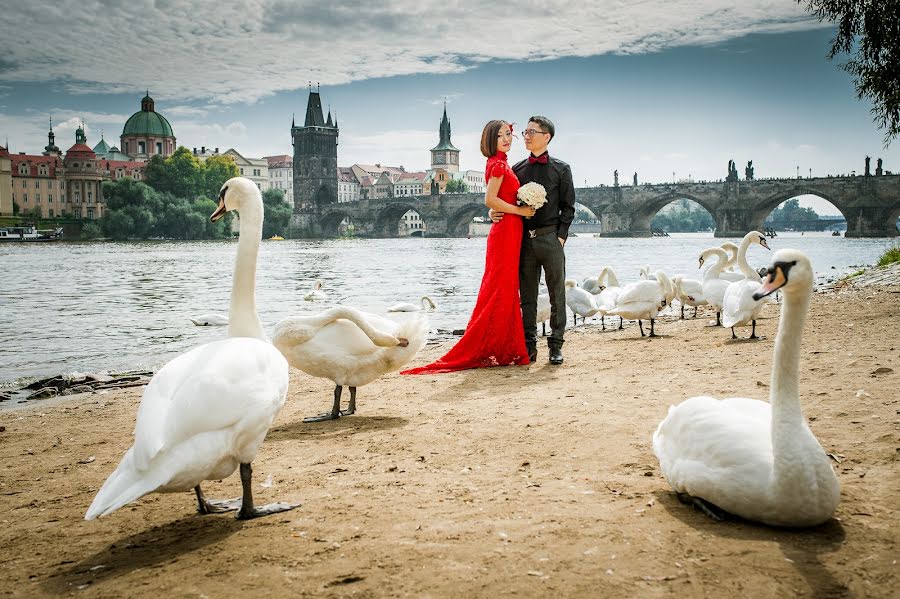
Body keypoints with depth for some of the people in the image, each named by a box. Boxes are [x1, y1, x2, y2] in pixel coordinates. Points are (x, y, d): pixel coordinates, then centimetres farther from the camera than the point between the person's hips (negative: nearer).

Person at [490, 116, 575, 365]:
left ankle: (555, 346, 9)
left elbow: (568, 207, 2)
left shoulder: (561, 169, 4)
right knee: (527, 295, 6)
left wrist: (561, 236, -7)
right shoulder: (517, 169, 12)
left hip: (551, 238, -3)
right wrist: (495, 213, -3)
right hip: (524, 239, 3)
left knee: (557, 294, 2)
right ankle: (529, 346, 11)